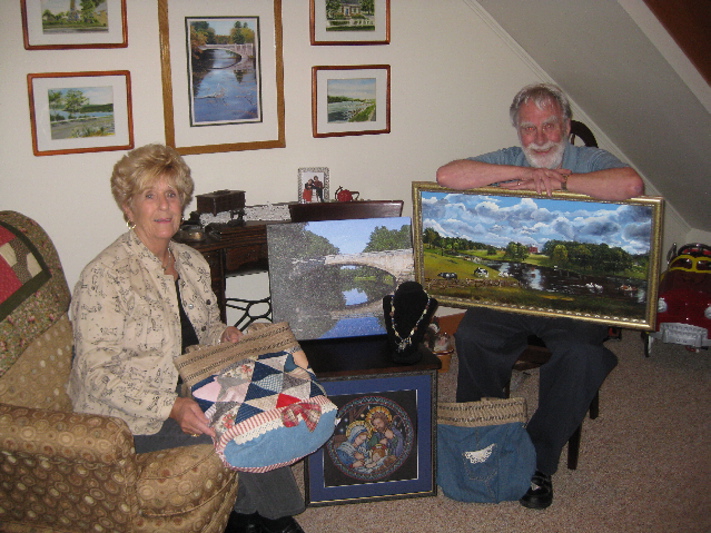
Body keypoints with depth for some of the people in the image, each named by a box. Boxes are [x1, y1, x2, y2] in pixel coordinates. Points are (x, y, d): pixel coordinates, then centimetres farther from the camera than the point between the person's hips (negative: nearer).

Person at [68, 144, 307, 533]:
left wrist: (224, 335, -2)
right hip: (131, 415, -7)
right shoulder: (104, 276, -17)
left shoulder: (192, 263, 7)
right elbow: (99, 375, -20)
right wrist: (171, 407, -31)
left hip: (188, 390, 7)